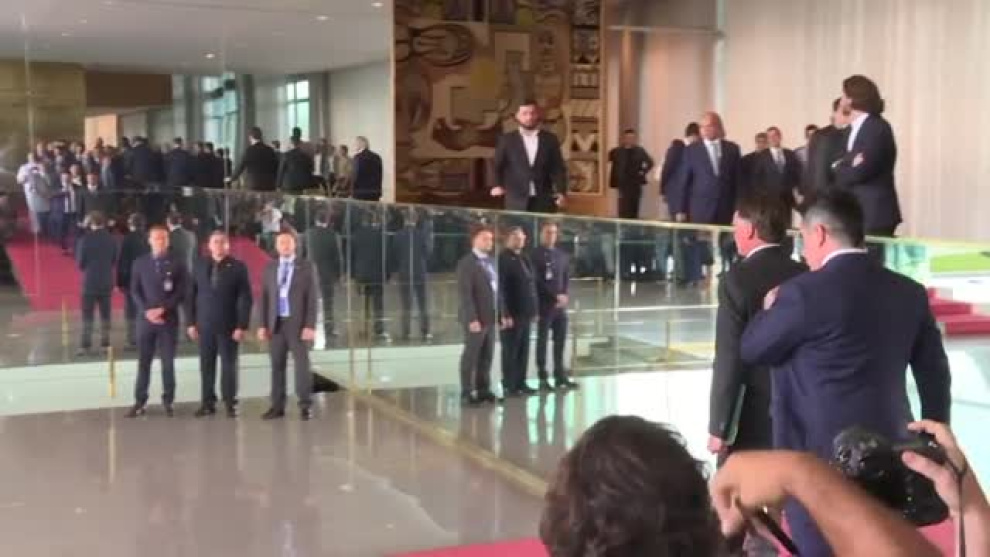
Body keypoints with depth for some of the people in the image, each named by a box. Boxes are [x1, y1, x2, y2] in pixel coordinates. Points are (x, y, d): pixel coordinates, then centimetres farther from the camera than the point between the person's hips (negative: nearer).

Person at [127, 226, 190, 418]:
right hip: (146, 319, 1)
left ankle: (168, 401, 13)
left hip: (169, 319, -1)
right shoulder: (140, 263, 5)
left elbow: (182, 292, -4)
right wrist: (146, 311, -11)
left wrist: (163, 309, -13)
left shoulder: (177, 264, 0)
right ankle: (139, 402, 12)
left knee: (168, 362, 4)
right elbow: (135, 291, 3)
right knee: (143, 362, 5)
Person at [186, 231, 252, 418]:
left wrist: (242, 326, -12)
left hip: (229, 326, -3)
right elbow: (191, 296, 8)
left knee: (228, 365, 3)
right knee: (206, 366, 5)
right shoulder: (200, 266, 6)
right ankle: (207, 403, 11)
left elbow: (245, 299, -6)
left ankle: (230, 404, 10)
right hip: (204, 325, 3)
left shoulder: (238, 267, -3)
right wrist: (191, 322, 2)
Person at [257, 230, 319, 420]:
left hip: (298, 323, -3)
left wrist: (310, 326, -12)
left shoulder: (306, 267, 0)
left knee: (302, 364, -1)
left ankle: (305, 406, 5)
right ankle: (277, 406, 11)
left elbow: (312, 298, -5)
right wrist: (263, 325, 1)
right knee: (277, 366, 5)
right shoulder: (270, 268, 10)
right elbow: (264, 298, 9)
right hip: (275, 324, 3)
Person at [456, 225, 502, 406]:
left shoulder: (490, 262, 15)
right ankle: (467, 393, 5)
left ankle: (483, 390, 18)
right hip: (475, 319, -7)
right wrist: (472, 319, -22)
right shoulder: (466, 263, -10)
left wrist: (499, 314, 9)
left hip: (490, 318, 7)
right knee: (471, 356, -1)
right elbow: (465, 293, -17)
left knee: (487, 357, 10)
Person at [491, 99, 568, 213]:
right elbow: (497, 166, 8)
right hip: (516, 202, -1)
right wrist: (498, 185, -11)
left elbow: (558, 169, 8)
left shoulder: (550, 139, 9)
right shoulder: (507, 140, 7)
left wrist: (561, 192, -6)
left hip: (543, 201, 1)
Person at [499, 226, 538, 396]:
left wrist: (534, 310, 13)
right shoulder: (503, 259, -10)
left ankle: (521, 383, 19)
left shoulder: (524, 259, 16)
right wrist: (505, 314, -21)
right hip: (511, 314, -8)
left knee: (524, 350, 11)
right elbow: (500, 288, -16)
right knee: (510, 350, 0)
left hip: (526, 313, 8)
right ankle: (509, 386, 7)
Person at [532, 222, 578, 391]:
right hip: (544, 305, -5)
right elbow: (537, 281, -11)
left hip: (561, 306, 5)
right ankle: (543, 378, 4)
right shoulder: (535, 255, -5)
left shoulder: (563, 255, 13)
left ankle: (560, 376, 15)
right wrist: (555, 296, -16)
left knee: (560, 342, 8)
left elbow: (567, 279, 11)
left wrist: (565, 296, -7)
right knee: (542, 342, 1)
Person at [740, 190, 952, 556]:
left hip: (819, 455, -6)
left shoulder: (804, 292, -16)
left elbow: (751, 350, -4)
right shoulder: (910, 292, 4)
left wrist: (769, 309, 15)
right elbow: (935, 375, 8)